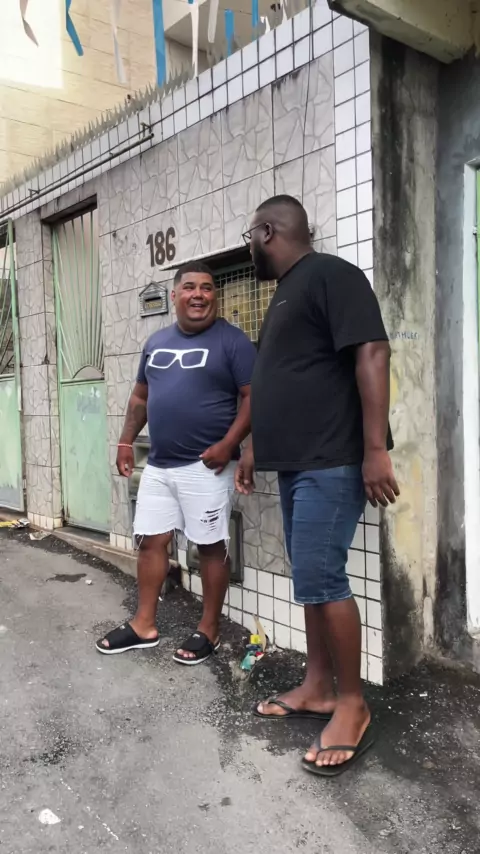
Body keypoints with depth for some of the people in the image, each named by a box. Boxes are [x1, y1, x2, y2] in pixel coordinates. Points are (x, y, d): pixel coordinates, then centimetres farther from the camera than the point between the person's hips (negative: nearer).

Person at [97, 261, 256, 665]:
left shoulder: (232, 341, -7)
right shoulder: (157, 342, 13)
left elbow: (254, 397, -12)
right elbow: (141, 396, 21)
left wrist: (228, 444, -20)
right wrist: (126, 441, 15)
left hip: (205, 466, -6)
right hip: (158, 465, 7)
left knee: (212, 545, 4)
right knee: (151, 540, 11)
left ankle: (208, 631, 19)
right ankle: (145, 625, 25)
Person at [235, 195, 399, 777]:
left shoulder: (330, 275, -9)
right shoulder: (287, 292, 21)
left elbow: (372, 354, -19)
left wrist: (375, 450, -24)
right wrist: (255, 447, 26)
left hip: (331, 462, -9)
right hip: (295, 463, 10)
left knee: (320, 579, -8)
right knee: (312, 579, 12)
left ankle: (352, 705, 8)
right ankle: (317, 688, 24)